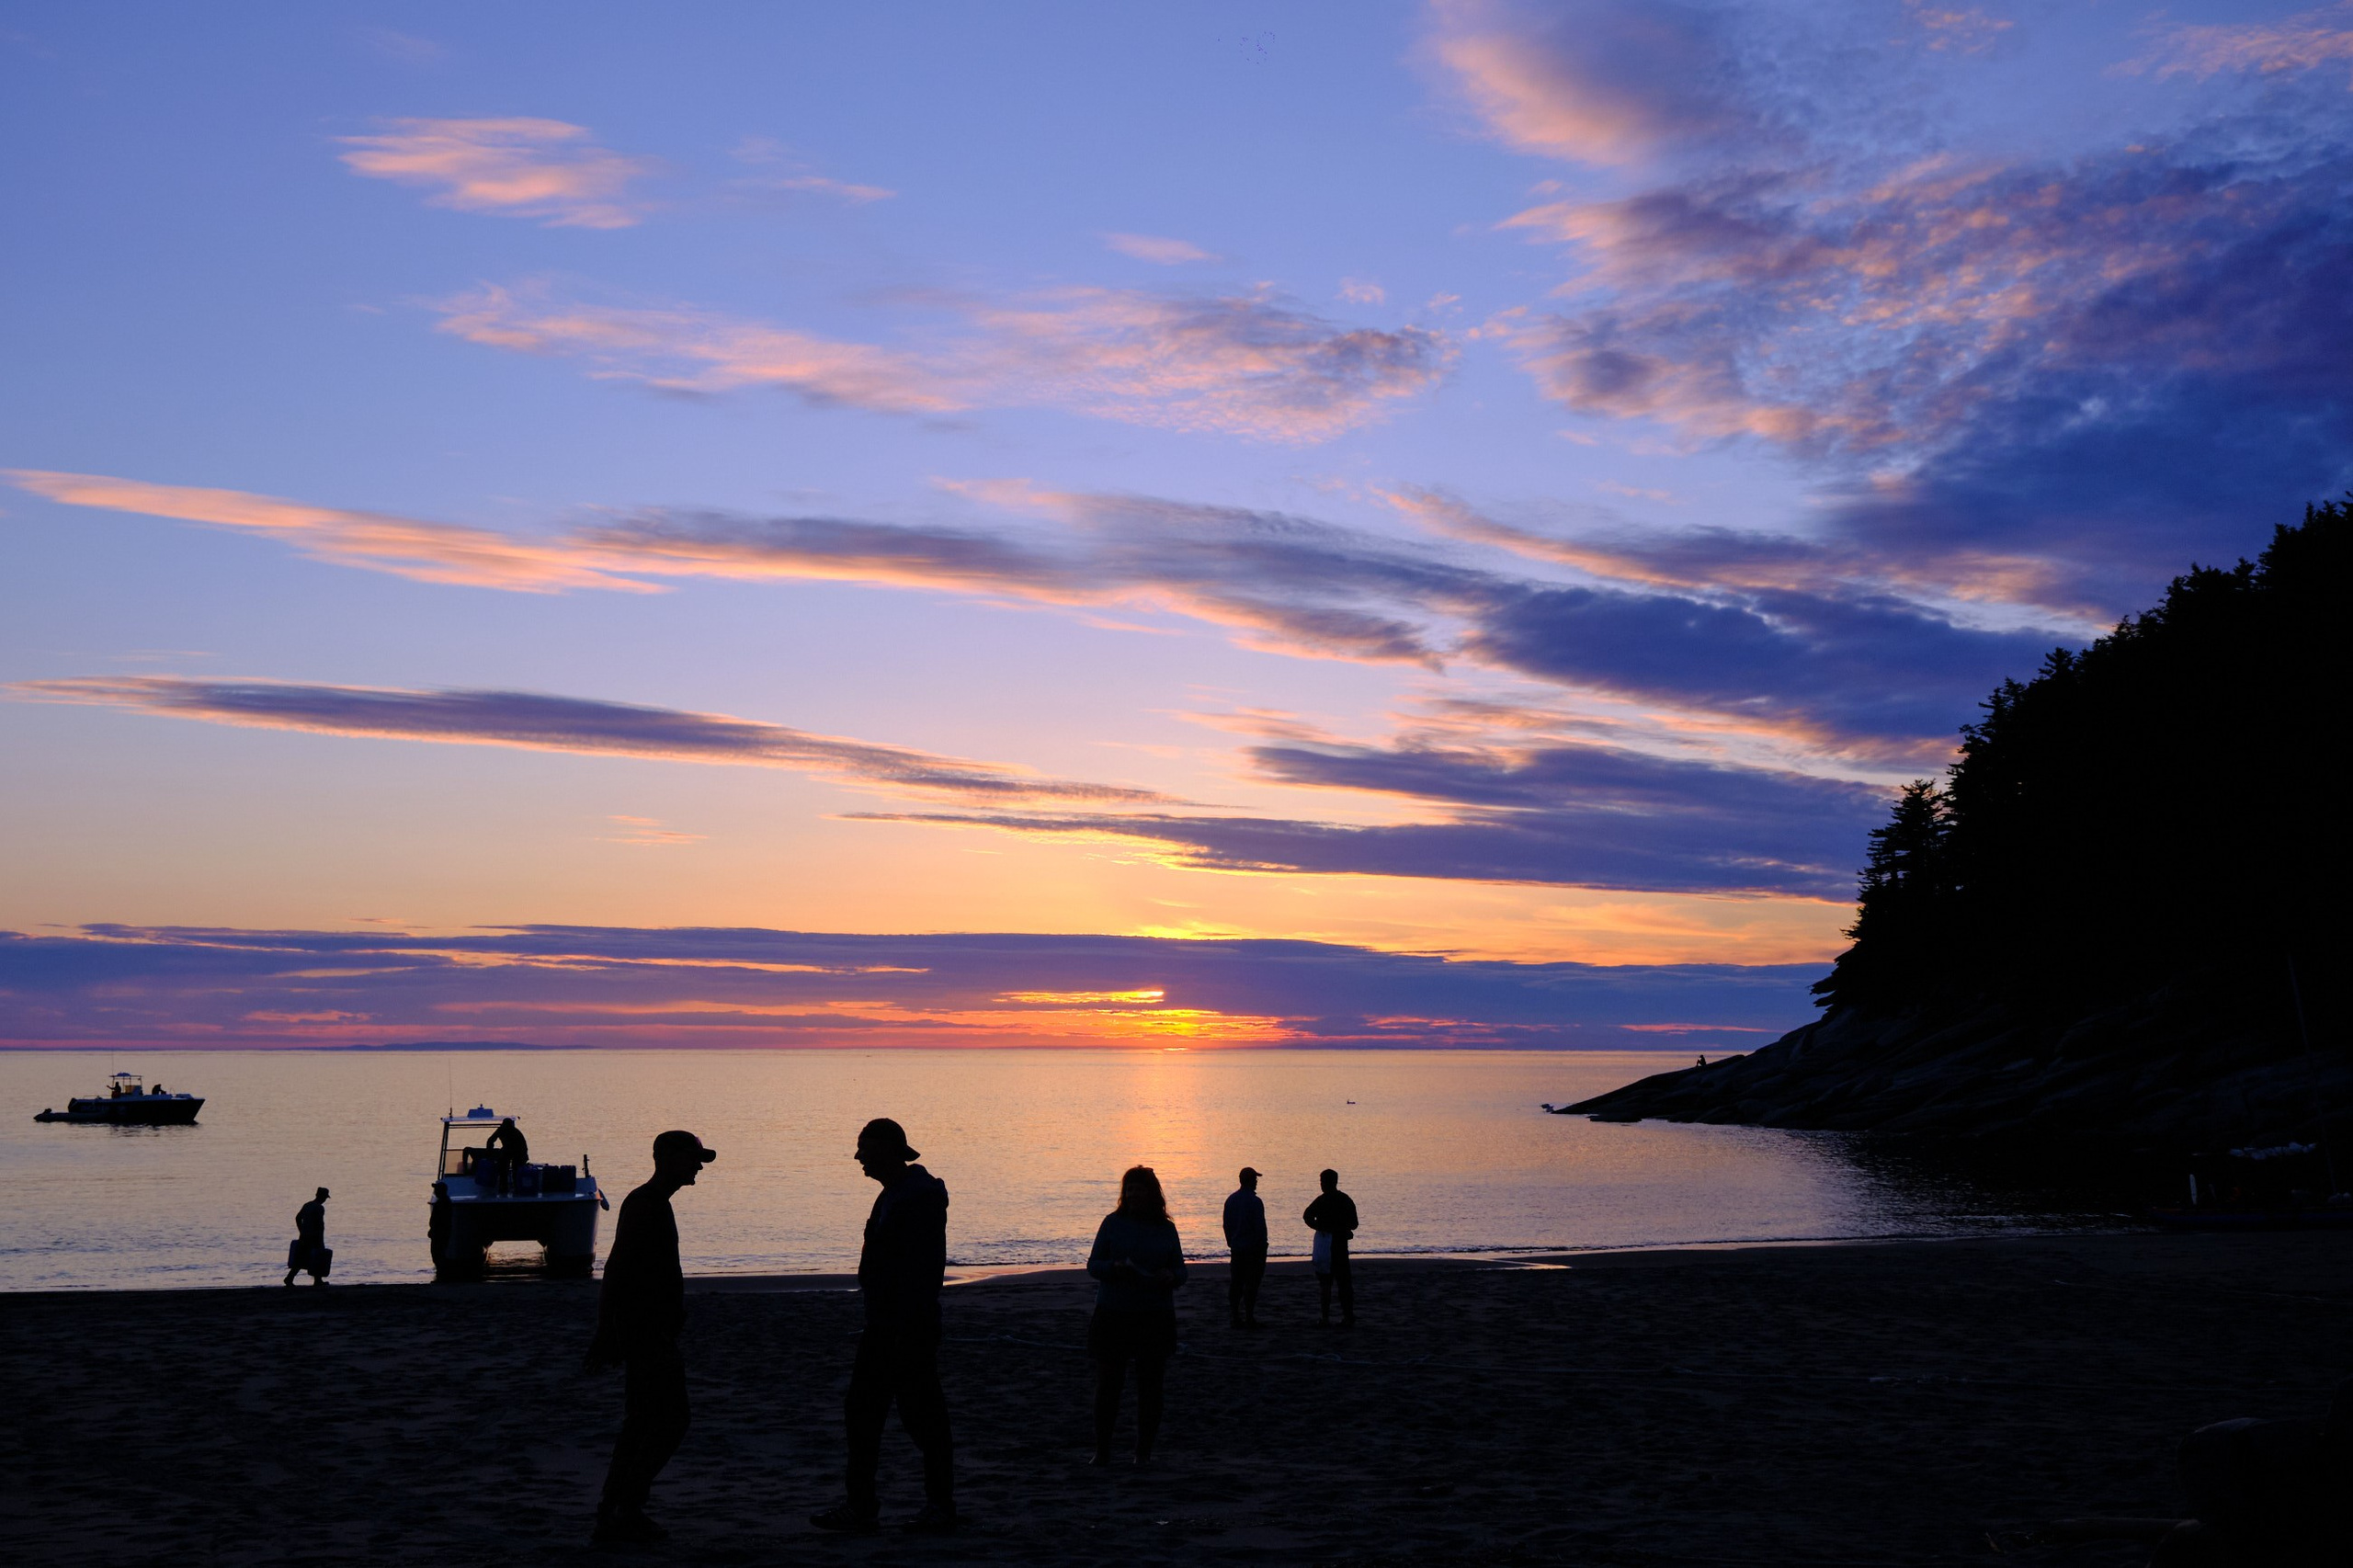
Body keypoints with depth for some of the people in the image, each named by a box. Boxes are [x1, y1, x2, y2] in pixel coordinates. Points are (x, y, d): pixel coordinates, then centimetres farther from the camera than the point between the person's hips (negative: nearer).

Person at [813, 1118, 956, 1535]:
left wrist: (907, 1330, -24)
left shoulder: (922, 1195, -16)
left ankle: (940, 1508, 9)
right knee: (861, 1411, 10)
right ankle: (860, 1506, 16)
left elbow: (925, 1268, -21)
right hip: (883, 1325, 10)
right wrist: (877, 1324, 21)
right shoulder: (890, 1196, 16)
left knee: (922, 1415, -1)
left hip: (910, 1328, -10)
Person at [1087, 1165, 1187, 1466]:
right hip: (1113, 1314, -1)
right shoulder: (1113, 1223, 2)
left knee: (1150, 1385, 3)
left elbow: (1181, 1270, 9)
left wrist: (1170, 1276, -14)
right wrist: (1113, 1268, -19)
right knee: (1107, 1384, 1)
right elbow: (1093, 1264, 1)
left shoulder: (1166, 1229, 6)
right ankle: (1102, 1450, 13)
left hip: (1155, 1317, 1)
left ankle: (1144, 1452, 15)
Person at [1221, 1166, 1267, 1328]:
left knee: (1236, 1283, 9)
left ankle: (1236, 1318, 10)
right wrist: (1263, 1247, -7)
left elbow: (1226, 1225, 12)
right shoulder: (1255, 1201, -14)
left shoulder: (1231, 1200, 8)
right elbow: (1260, 1227, -15)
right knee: (1251, 1284, -3)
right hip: (1253, 1248, -6)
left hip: (1236, 1248, 6)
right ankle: (1249, 1318, -3)